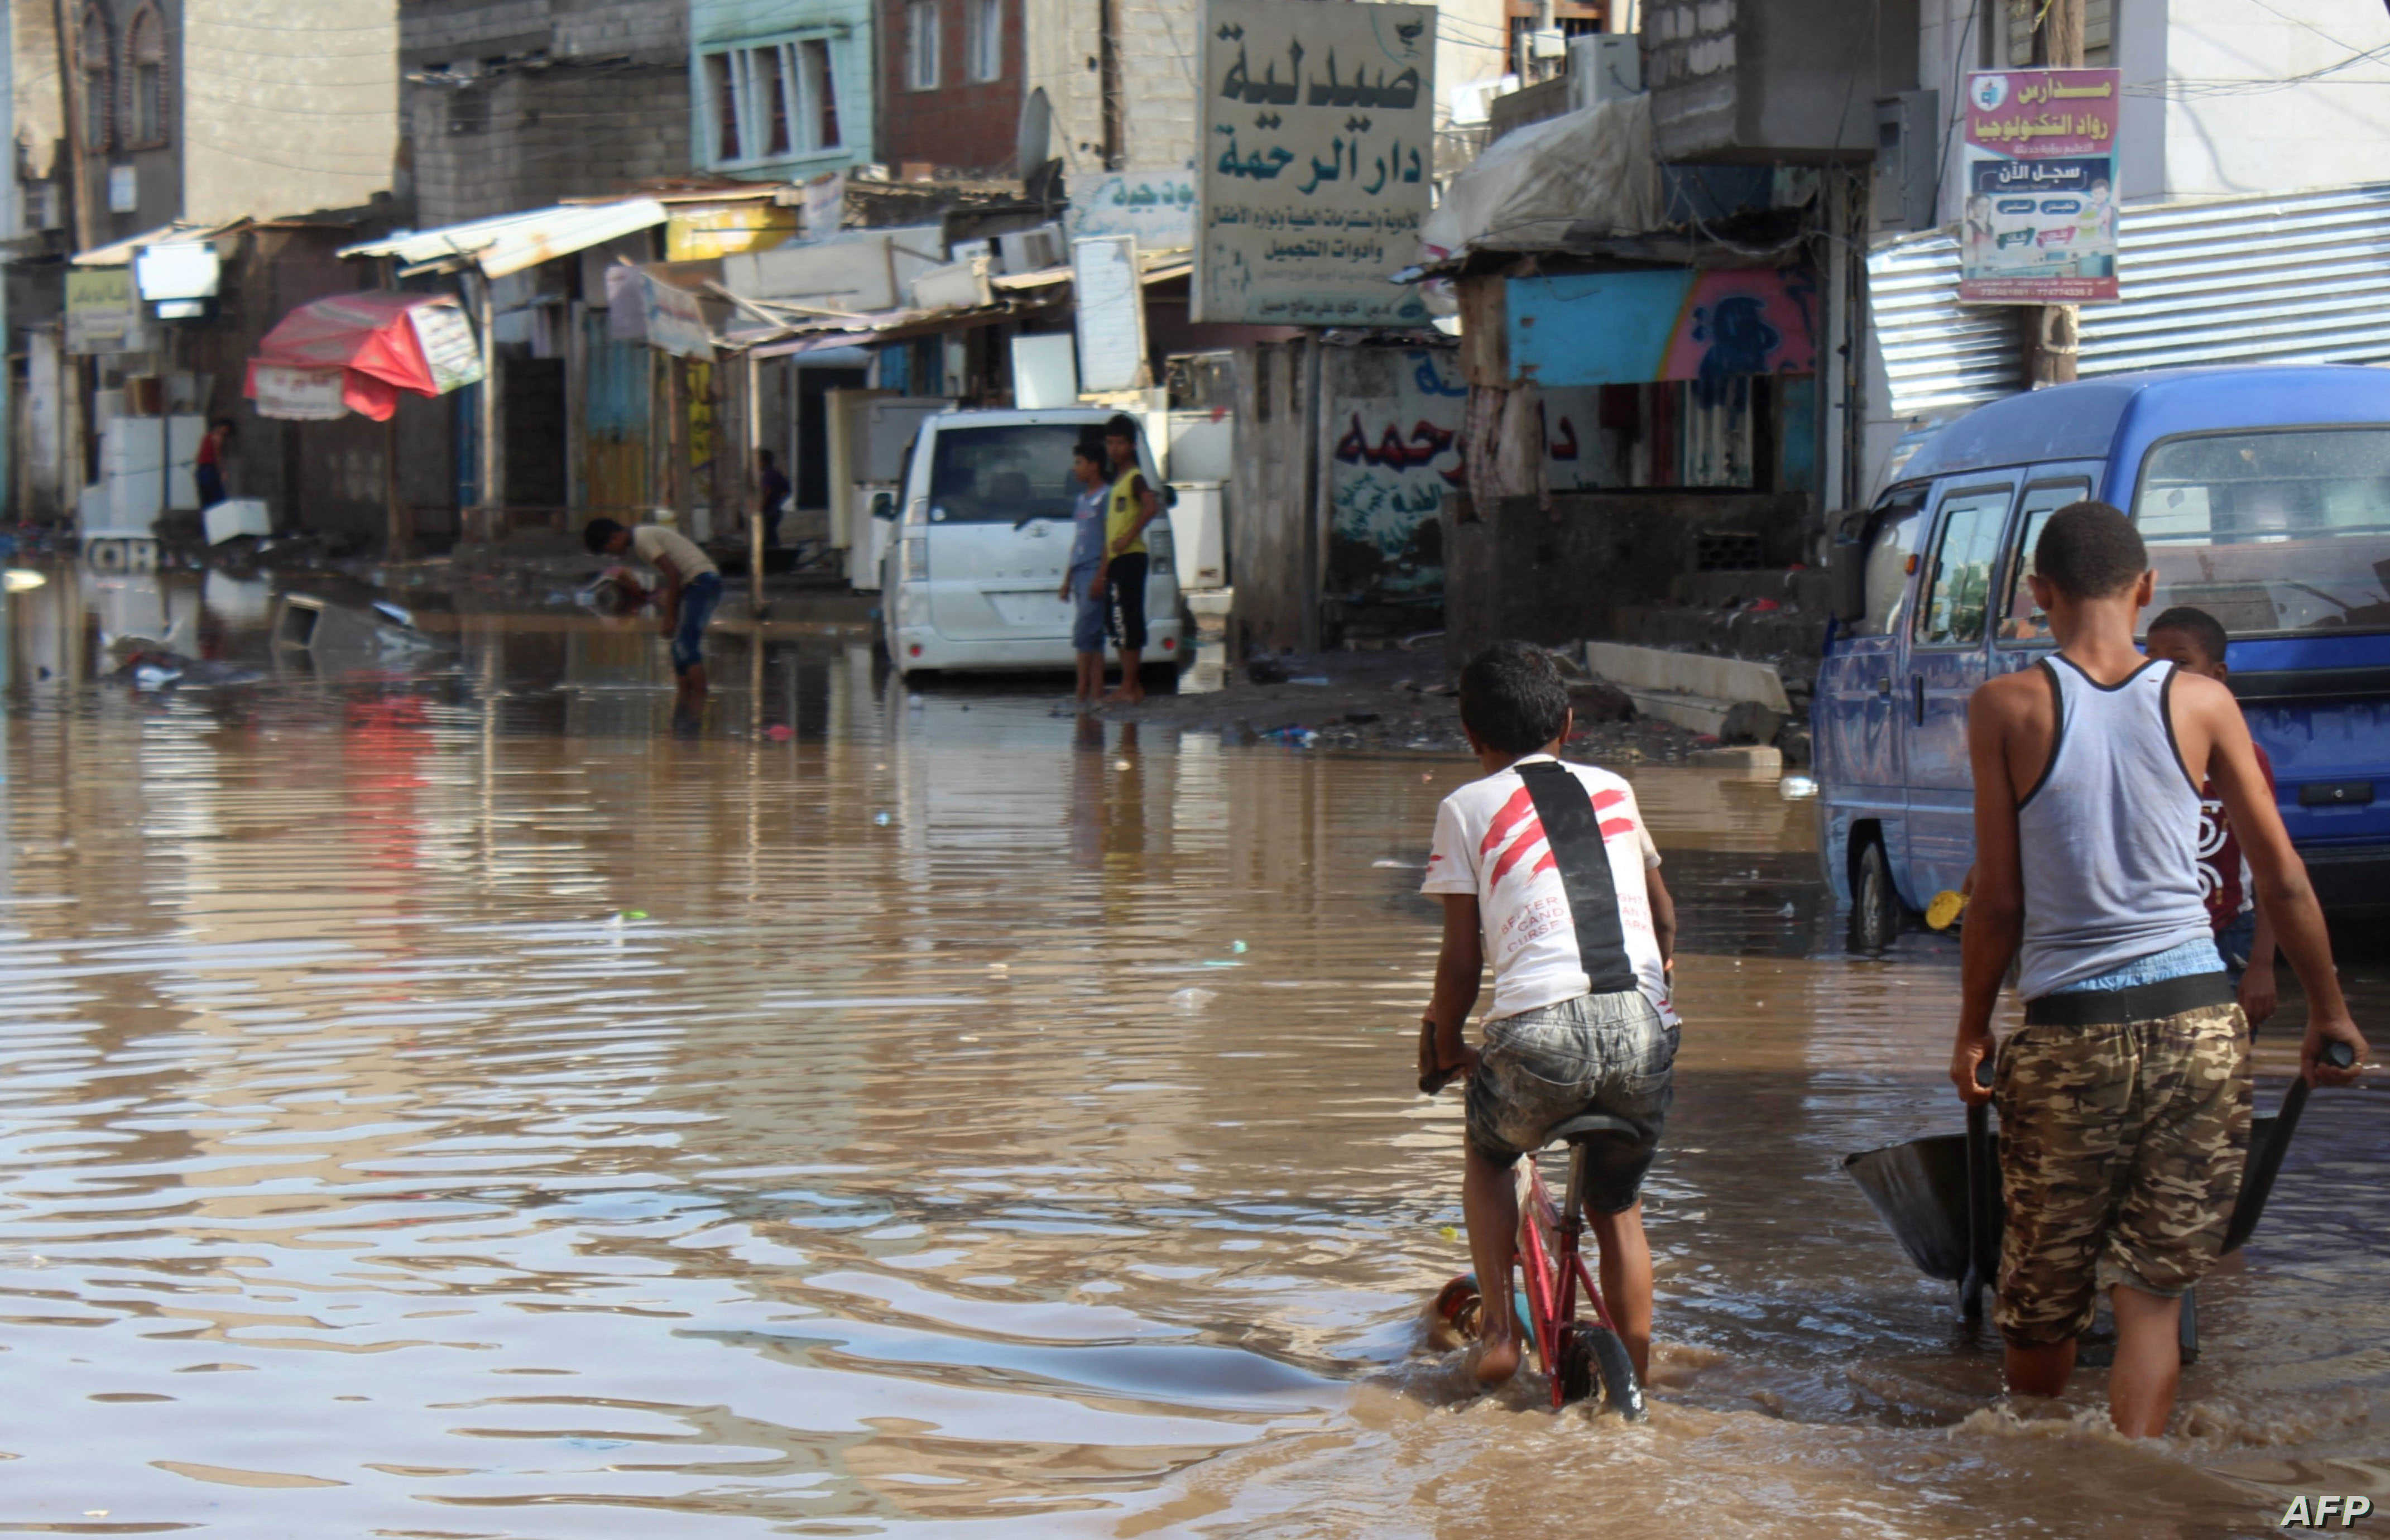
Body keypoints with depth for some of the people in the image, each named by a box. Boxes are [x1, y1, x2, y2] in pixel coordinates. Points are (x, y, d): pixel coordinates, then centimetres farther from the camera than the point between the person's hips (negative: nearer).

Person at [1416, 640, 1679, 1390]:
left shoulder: (1467, 808, 11)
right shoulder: (1613, 792, 22)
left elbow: (1462, 957, 7)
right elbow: (1664, 918, 32)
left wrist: (1445, 1043, 23)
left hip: (1539, 1033, -3)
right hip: (1642, 1032, 3)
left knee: (1488, 1154, 28)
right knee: (1618, 1202, 25)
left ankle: (1498, 1323, 15)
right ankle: (1635, 1377, 22)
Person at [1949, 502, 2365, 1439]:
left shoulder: (2008, 708, -3)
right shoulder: (2202, 703, 2)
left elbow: (1998, 898, -2)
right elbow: (2282, 878, 6)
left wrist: (1972, 1030, 10)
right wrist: (2329, 1012, 17)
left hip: (2068, 1028, -1)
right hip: (2197, 1020, 1)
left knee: (2043, 1291, 15)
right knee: (2153, 1292, 5)